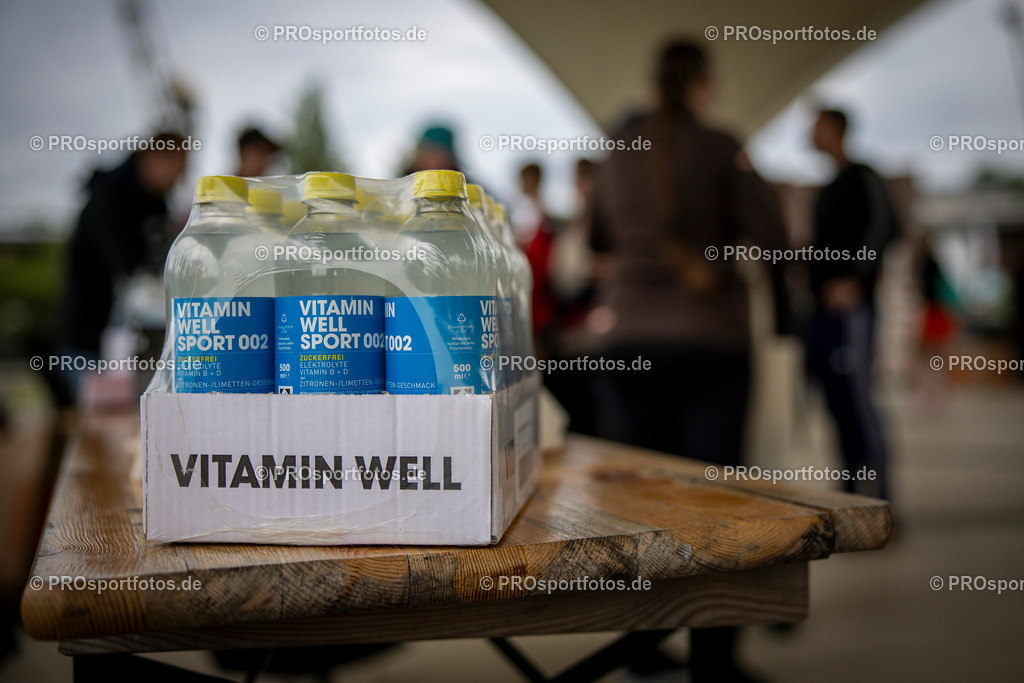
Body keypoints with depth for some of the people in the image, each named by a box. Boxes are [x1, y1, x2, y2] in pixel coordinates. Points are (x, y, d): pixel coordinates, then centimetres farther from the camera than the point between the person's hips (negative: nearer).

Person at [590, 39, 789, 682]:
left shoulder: (618, 152, 8)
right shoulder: (720, 147, -4)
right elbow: (772, 236, -5)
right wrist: (750, 178, 11)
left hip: (631, 336, 4)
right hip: (712, 338, -3)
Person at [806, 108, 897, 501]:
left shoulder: (862, 178, -3)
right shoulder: (827, 191, 22)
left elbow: (883, 225, -17)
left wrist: (854, 278, -24)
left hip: (850, 309, -8)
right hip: (824, 311, 8)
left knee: (856, 401, -11)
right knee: (838, 405, 9)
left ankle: (875, 495, -8)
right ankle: (853, 492, 15)